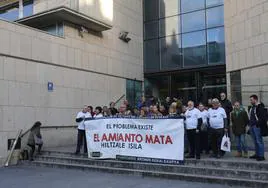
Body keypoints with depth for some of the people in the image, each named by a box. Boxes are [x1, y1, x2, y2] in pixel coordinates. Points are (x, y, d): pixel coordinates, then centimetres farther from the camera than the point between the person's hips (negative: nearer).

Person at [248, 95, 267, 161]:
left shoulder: (260, 107, -12)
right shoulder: (251, 107, 17)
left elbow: (264, 116, -19)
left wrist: (258, 123, -20)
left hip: (257, 126, -9)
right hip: (252, 126, 9)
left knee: (259, 141, -5)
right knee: (255, 141, 15)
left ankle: (261, 156, 1)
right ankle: (257, 154, 24)